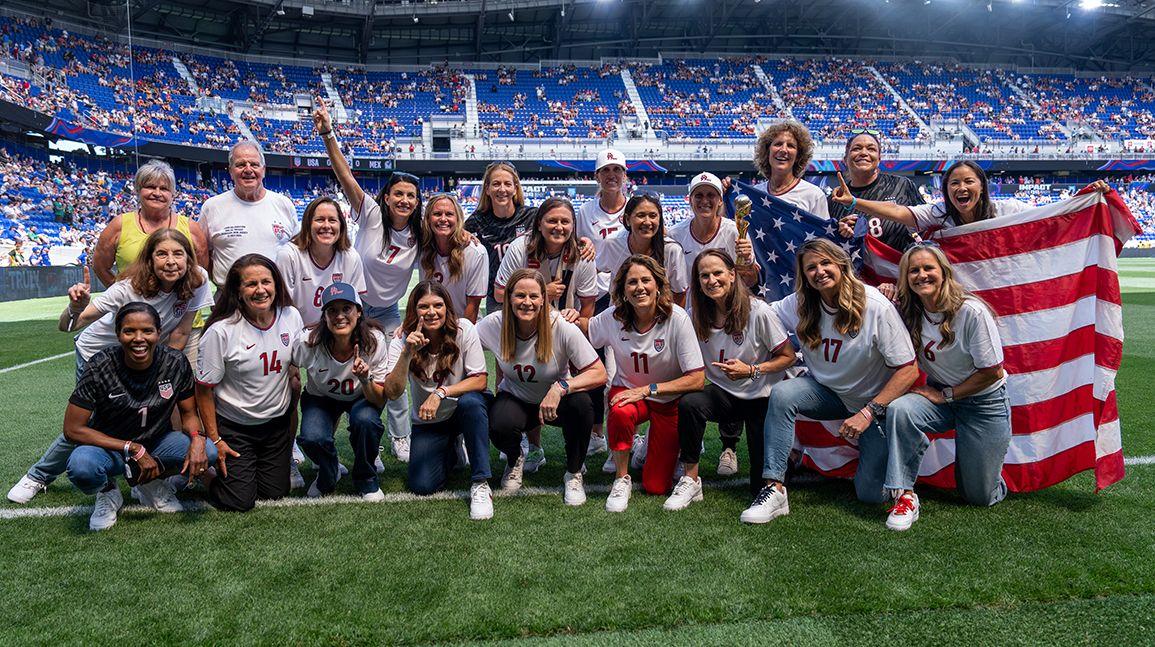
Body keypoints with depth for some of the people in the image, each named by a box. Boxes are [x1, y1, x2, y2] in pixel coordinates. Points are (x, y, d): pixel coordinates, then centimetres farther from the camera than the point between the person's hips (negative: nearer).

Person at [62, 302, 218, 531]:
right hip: (109, 446, -2)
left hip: (157, 443, 2)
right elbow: (72, 429, -18)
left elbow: (188, 413, -2)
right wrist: (133, 449, -24)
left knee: (207, 453, -25)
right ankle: (107, 492, 3)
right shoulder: (101, 367, -21)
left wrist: (197, 438, -27)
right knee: (81, 466, -36)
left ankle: (151, 482, 6)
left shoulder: (176, 362, -15)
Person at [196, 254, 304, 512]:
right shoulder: (221, 331, -22)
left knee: (276, 494, 9)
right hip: (233, 426, -4)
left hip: (277, 422, 4)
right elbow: (204, 389, -12)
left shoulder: (291, 316, -8)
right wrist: (214, 440, -10)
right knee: (240, 502, -3)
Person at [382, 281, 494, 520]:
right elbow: (392, 392, -24)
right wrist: (407, 353, -36)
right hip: (428, 422, 2)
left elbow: (480, 380, -18)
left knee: (470, 402, -37)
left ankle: (480, 484, -24)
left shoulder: (463, 329, -18)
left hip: (465, 411, -1)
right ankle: (450, 452, 22)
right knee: (422, 486, -14)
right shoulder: (402, 340, -14)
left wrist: (441, 392, -29)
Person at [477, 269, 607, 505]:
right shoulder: (494, 324, -16)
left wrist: (561, 387, -37)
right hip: (515, 400, 1)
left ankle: (574, 473, -5)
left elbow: (599, 374, -25)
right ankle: (514, 459, 9)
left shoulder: (563, 328, -23)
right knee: (499, 427, -33)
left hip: (556, 400, -1)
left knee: (581, 404, -34)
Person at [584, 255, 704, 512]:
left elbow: (697, 380, -21)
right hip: (628, 389, 1)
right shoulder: (613, 318, -15)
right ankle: (622, 478, -12)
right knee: (621, 412, -38)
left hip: (669, 398, -1)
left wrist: (648, 389, -27)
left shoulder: (676, 318, -22)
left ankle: (664, 448, 32)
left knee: (656, 487, -3)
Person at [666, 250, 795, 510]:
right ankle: (690, 480, -15)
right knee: (688, 404, -34)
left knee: (763, 484, -7)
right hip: (723, 392, 2)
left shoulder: (758, 311, -16)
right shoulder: (696, 316, -4)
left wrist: (751, 371, -22)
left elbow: (788, 356, -8)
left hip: (760, 396, -2)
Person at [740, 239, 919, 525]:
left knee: (871, 494, -10)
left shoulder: (876, 307, -22)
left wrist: (868, 413, -26)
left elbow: (908, 370, -20)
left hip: (873, 401, -3)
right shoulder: (800, 305, -7)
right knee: (781, 394, -29)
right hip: (828, 392, 4)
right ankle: (774, 490, -26)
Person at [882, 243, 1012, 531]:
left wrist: (945, 394, -16)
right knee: (898, 409, -32)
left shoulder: (971, 311, -22)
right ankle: (906, 496, -23)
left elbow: (992, 372, -17)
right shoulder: (908, 313, -8)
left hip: (985, 402, -3)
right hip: (940, 395, 3)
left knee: (981, 497, 3)